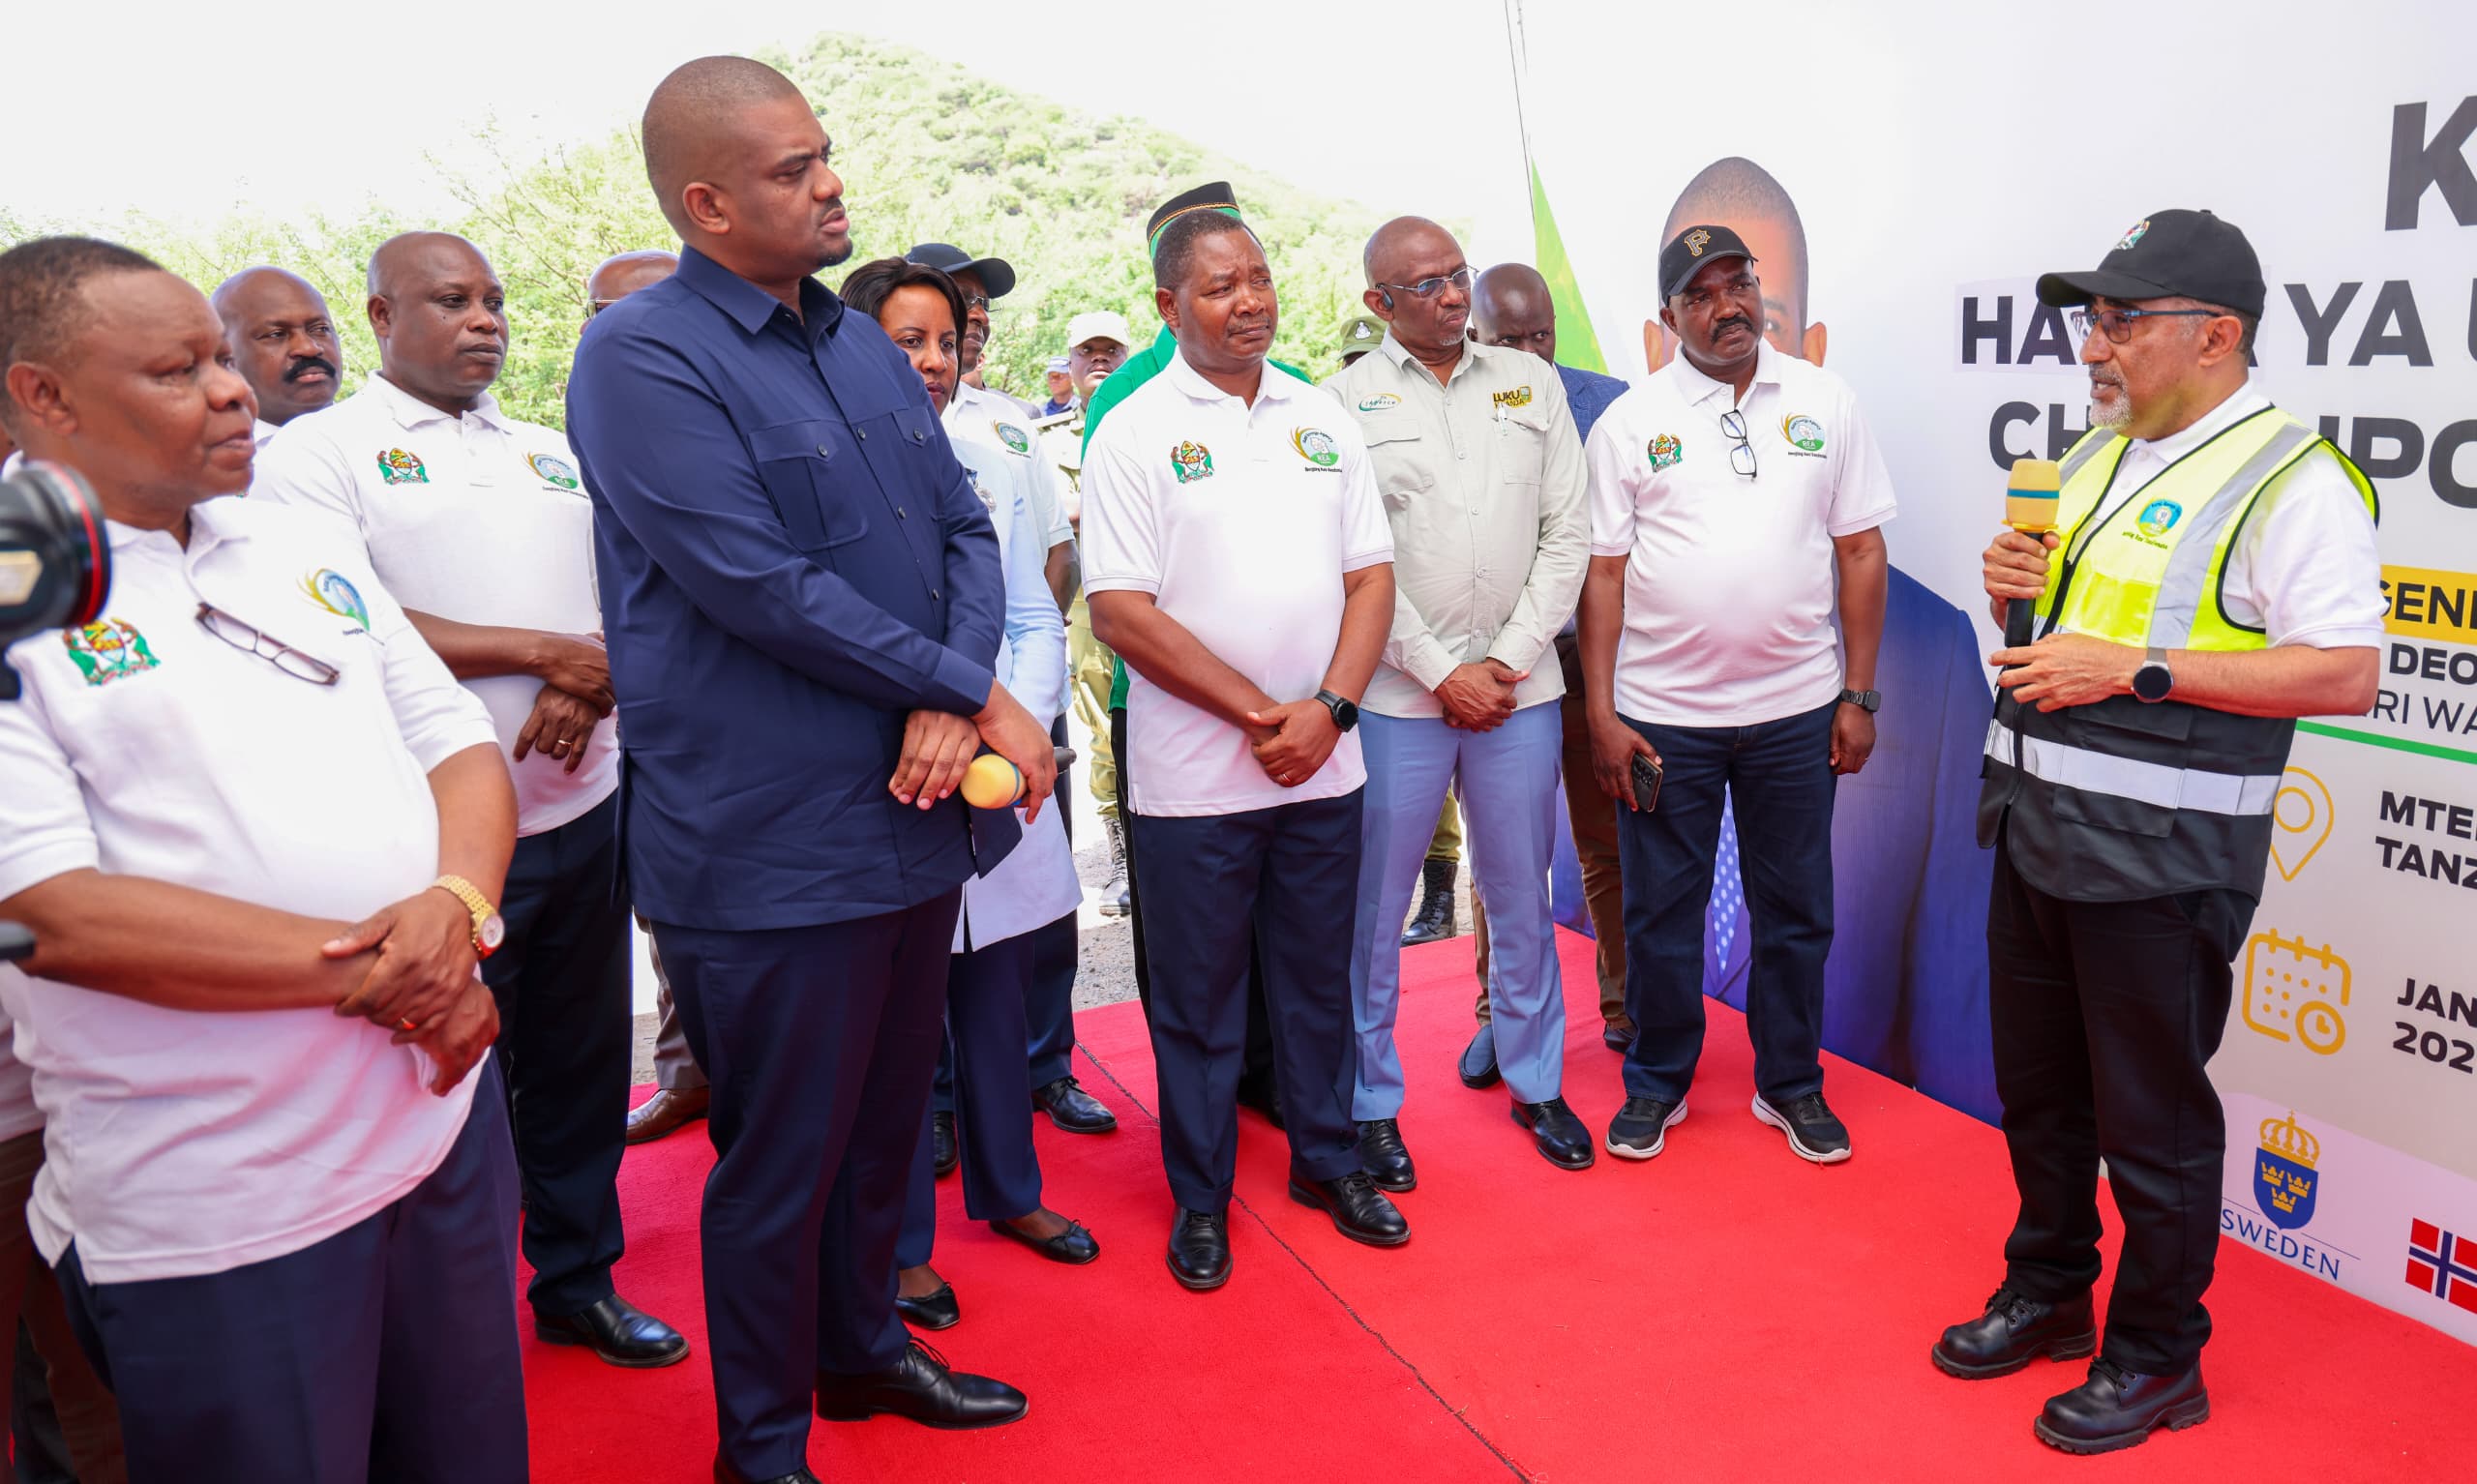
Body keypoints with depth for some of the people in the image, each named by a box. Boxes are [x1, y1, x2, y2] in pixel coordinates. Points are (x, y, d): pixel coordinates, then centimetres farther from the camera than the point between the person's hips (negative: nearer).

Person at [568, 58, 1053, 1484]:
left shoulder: (865, 346, 12)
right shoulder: (645, 357, -12)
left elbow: (966, 526, 8)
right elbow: (759, 585, -21)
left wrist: (950, 701, -12)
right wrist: (977, 698, -15)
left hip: (915, 818, 7)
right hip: (772, 850, -7)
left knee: (887, 1121, 22)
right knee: (781, 1165, 8)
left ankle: (863, 1344, 44)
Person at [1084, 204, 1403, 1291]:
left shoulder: (1322, 419, 8)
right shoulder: (1136, 434, -6)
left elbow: (1371, 576, 7)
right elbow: (1122, 610, -12)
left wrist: (1328, 709, -9)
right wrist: (1259, 714, -14)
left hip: (1324, 766, 4)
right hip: (1194, 779, -4)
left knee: (1317, 976, 16)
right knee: (1197, 995, 8)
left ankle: (1327, 1160, 34)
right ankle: (1200, 1197, 25)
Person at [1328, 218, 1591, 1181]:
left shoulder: (1530, 383, 9)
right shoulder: (1346, 401, -1)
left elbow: (1567, 532, 6)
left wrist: (1509, 659, -4)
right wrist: (1441, 672, -10)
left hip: (1519, 687, 3)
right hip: (1397, 694, -3)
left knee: (1522, 896, 13)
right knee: (1374, 907, 4)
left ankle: (1536, 1082, 30)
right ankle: (1371, 1102, 20)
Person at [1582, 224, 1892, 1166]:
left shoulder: (1825, 404, 5)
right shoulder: (1628, 424, 0)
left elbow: (1860, 549, 6)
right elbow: (1603, 573, -2)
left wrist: (1859, 694, 2)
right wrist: (1601, 715, -6)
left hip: (1796, 710, 2)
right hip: (1662, 715, -1)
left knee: (1795, 910, 12)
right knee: (1660, 912, 9)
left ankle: (1791, 1085, 30)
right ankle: (1656, 1085, 26)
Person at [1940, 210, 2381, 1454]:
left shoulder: (2292, 480, -12)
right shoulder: (2097, 455, 13)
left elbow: (2346, 671, -20)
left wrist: (2135, 671, -23)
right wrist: (2017, 591, 0)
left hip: (2156, 861, -8)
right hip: (2036, 833, 8)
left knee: (2151, 1118, 6)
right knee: (2038, 1089, 19)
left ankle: (2156, 1355, 25)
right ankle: (2046, 1295, 38)